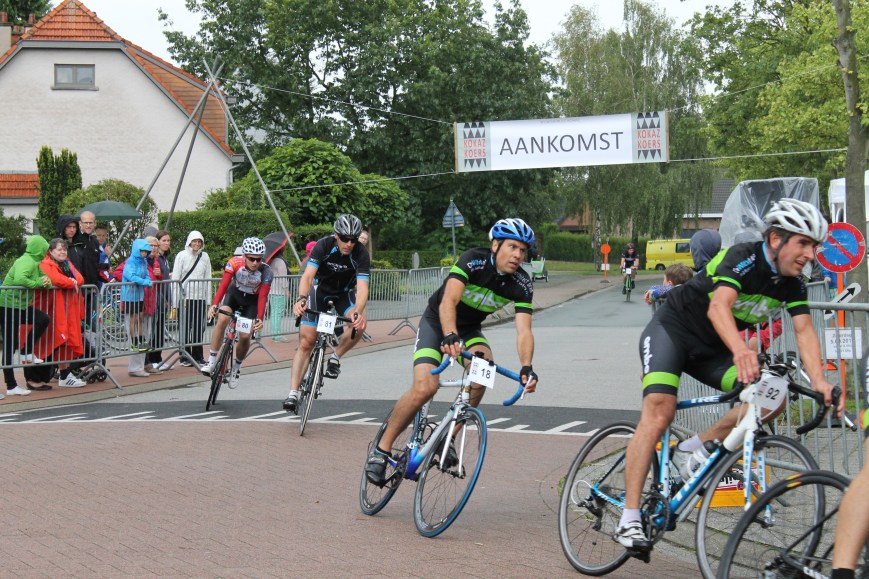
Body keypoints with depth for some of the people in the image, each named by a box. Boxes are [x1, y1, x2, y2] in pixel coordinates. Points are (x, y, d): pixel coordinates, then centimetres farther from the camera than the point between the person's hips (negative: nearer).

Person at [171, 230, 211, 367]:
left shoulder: (205, 257, 10)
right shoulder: (182, 256, 0)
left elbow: (208, 279, 12)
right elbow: (175, 278, -2)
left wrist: (208, 300, 7)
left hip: (200, 297, 3)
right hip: (185, 297, -3)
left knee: (199, 327, 5)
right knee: (186, 328, 0)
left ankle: (198, 356, 13)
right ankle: (185, 357, 6)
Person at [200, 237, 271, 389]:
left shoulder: (265, 271, -28)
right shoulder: (234, 263, -28)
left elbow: (263, 296, -28)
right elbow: (223, 285, -33)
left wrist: (260, 319, -40)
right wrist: (214, 305, -47)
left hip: (252, 300, 0)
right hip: (235, 293, 0)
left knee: (245, 336, -12)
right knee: (222, 319, -28)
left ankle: (236, 366, 17)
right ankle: (211, 360, -19)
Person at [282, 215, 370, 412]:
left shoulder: (361, 254, -26)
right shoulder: (324, 245, -25)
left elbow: (362, 287, -36)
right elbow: (308, 275, -35)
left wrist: (358, 312, -55)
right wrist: (301, 299, -54)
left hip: (344, 294, 0)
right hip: (320, 290, 0)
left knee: (360, 323, -31)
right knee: (306, 342, -8)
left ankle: (335, 357, -6)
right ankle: (293, 393, -3)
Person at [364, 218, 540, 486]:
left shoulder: (521, 284, -16)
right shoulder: (473, 260, -27)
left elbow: (524, 331, -24)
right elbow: (448, 302, -40)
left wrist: (526, 368, -43)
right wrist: (450, 336, -59)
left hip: (470, 329, 4)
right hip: (437, 322, -4)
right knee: (424, 388, -24)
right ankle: (382, 449, -5)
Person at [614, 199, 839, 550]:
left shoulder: (792, 283, -4)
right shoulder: (744, 258, -25)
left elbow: (804, 330, -13)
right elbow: (718, 307, -42)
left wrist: (819, 381, -30)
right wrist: (740, 350, -60)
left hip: (710, 349, 7)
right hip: (672, 330, -7)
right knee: (659, 412, -24)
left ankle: (692, 450, -1)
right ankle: (629, 521, -23)